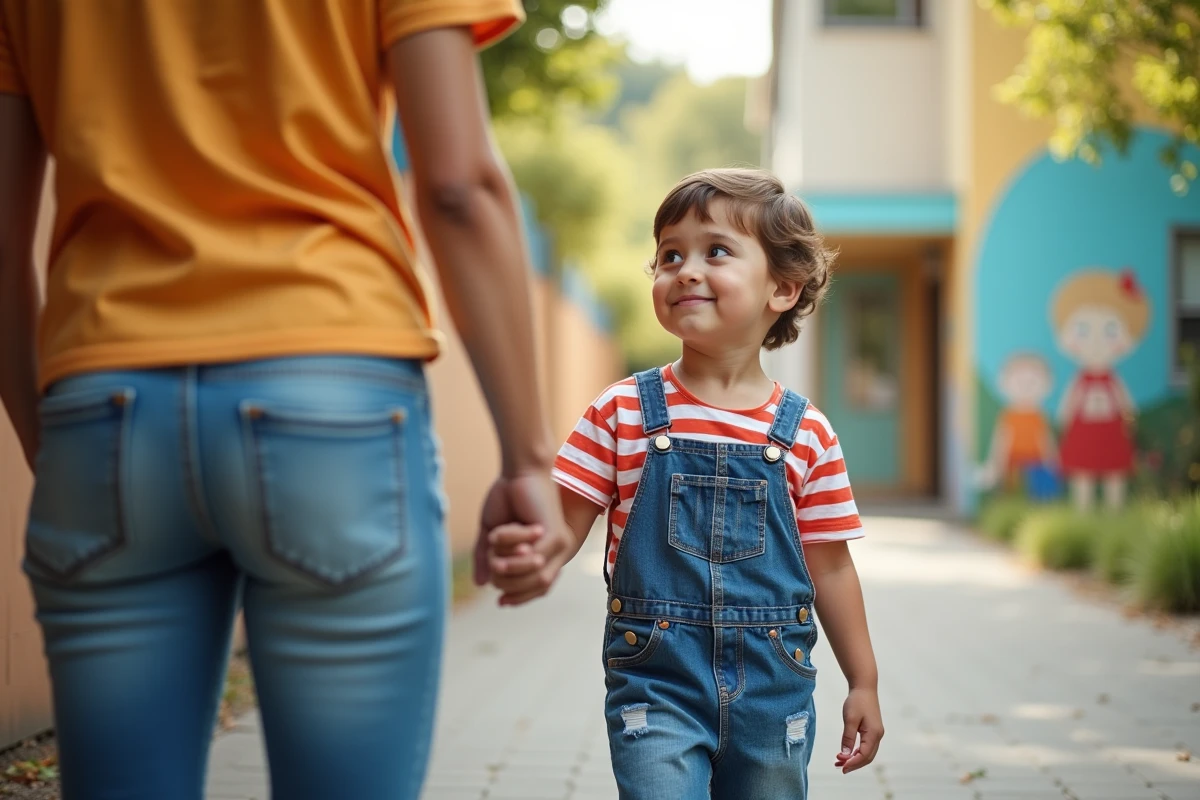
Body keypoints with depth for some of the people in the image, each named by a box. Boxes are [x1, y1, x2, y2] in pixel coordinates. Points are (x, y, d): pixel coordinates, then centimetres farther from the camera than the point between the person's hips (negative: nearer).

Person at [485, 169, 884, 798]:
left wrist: (864, 682, 11)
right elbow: (565, 525, -5)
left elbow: (829, 566, 8)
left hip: (771, 689, 2)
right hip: (657, 684, -2)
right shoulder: (623, 414, -2)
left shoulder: (805, 433, 0)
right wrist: (522, 554, -27)